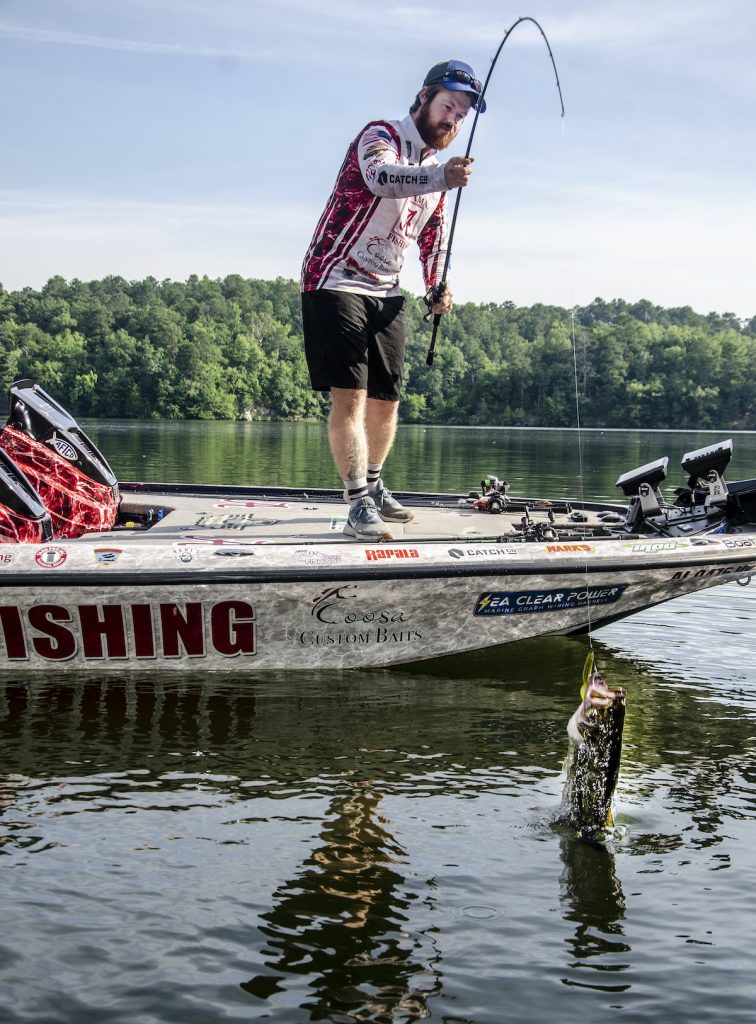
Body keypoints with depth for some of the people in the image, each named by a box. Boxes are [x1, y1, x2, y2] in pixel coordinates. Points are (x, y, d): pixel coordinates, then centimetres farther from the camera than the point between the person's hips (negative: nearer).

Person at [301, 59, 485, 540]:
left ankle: (374, 486, 28)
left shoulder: (436, 169, 15)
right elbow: (379, 176, -35)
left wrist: (437, 286, 4)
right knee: (350, 394, -15)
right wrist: (441, 176, -52)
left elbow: (434, 235, 23)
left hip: (386, 292, 8)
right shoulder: (380, 136, -11)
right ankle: (360, 505, -14)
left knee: (386, 399, 11)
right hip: (336, 282, -8)